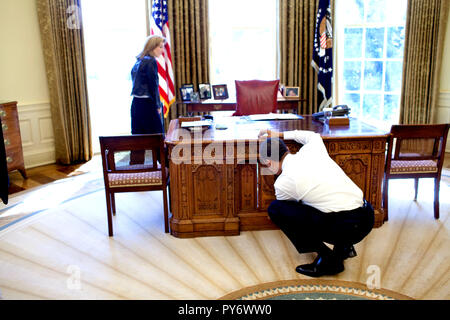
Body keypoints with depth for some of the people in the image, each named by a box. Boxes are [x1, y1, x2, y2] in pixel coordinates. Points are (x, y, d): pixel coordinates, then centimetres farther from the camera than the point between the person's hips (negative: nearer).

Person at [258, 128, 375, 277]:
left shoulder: (282, 182, -8)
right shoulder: (311, 150, 7)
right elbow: (314, 135, 35)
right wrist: (281, 135, 37)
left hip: (346, 228, -8)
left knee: (275, 208, -2)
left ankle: (326, 259, 3)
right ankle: (343, 248, 24)